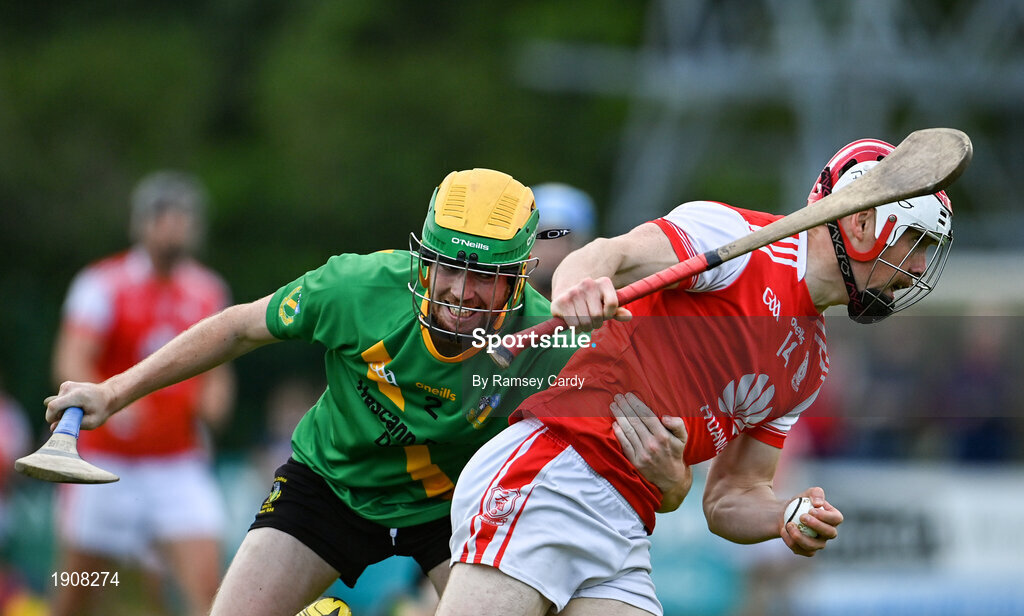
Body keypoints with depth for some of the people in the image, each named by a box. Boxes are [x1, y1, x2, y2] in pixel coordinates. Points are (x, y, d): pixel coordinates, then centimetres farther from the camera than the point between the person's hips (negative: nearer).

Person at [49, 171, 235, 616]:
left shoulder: (209, 292, 8)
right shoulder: (103, 284, -7)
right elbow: (71, 364, -19)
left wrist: (215, 397, -1)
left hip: (180, 468, 3)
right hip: (106, 466, -3)